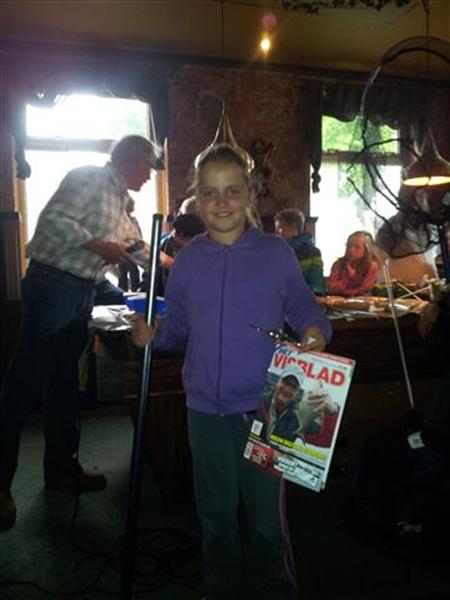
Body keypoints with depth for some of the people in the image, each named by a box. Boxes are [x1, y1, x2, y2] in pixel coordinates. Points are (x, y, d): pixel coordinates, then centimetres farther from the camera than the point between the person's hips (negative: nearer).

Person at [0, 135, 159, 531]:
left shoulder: (121, 201, 21)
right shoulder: (89, 178, -7)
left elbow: (137, 248, 32)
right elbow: (52, 220, -18)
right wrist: (97, 244, -19)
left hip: (83, 292, 9)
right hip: (53, 284, -9)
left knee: (64, 382, 14)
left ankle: (62, 465, 24)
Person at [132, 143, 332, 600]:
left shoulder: (276, 253, -5)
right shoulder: (187, 260, 2)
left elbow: (303, 306, 1)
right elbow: (177, 323, 9)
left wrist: (315, 330, -20)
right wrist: (153, 334, -11)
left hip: (263, 407, -2)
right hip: (205, 409, 3)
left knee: (266, 518, 11)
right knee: (215, 515, 20)